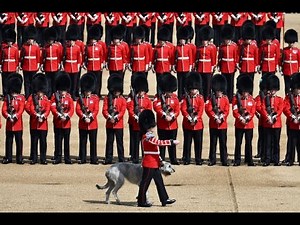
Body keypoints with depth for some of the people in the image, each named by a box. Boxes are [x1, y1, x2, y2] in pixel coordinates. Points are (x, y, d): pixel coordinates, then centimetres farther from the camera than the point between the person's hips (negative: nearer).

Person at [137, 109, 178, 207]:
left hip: (154, 164, 10)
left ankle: (164, 199, 15)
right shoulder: (148, 137, -18)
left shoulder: (149, 136, 14)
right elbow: (159, 142, -27)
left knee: (159, 182, 11)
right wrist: (172, 142, -25)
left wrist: (159, 160, 20)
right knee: (145, 182, -2)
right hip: (149, 164, -10)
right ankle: (141, 202, 4)